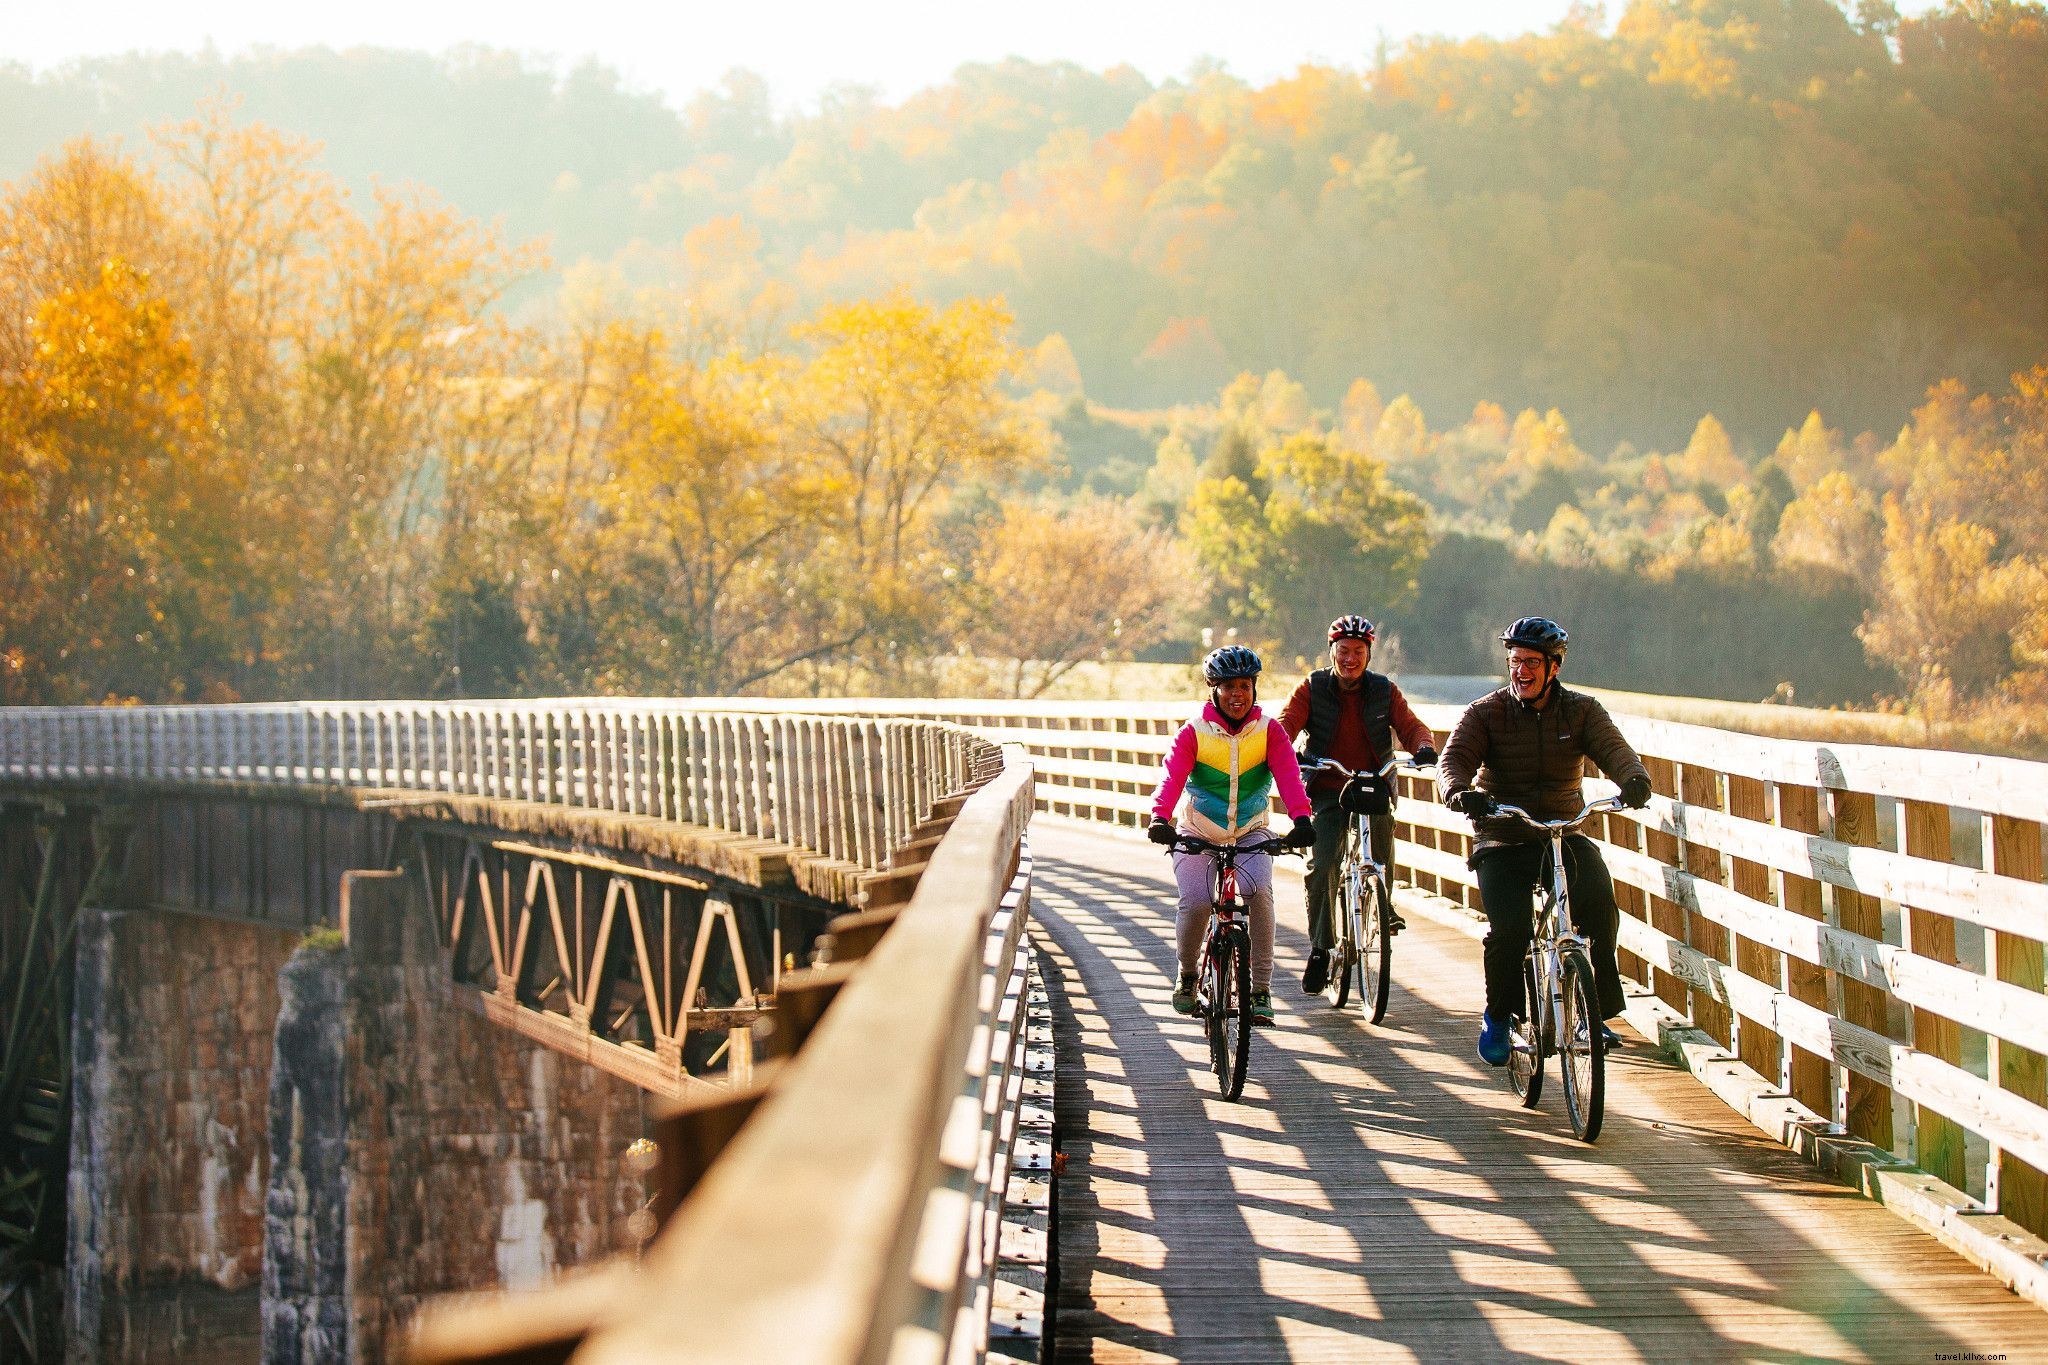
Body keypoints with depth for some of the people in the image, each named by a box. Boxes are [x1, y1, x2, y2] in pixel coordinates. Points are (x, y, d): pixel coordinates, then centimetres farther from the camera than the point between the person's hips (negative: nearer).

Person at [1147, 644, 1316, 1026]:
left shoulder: (1269, 730, -6)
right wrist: (1160, 817, -42)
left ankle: (1261, 989, -17)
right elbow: (1172, 776, -23)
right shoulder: (1194, 732, -9)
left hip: (1250, 835, 1)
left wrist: (1301, 818, -39)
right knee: (1195, 902, -22)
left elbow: (1288, 774, -21)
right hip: (1197, 836, -1)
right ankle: (1187, 974, 9)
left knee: (1259, 891, -27)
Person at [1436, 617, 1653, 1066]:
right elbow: (1454, 758, -14)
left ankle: (1596, 1011, -8)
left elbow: (1613, 749, -12)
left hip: (1564, 836, 1)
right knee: (1509, 927, -23)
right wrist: (1459, 791, -38)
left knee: (1598, 900, -25)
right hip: (1503, 842, -1)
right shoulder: (1485, 713, -1)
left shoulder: (1581, 710, 3)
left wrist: (1634, 779, -35)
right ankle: (1497, 1019, 3)